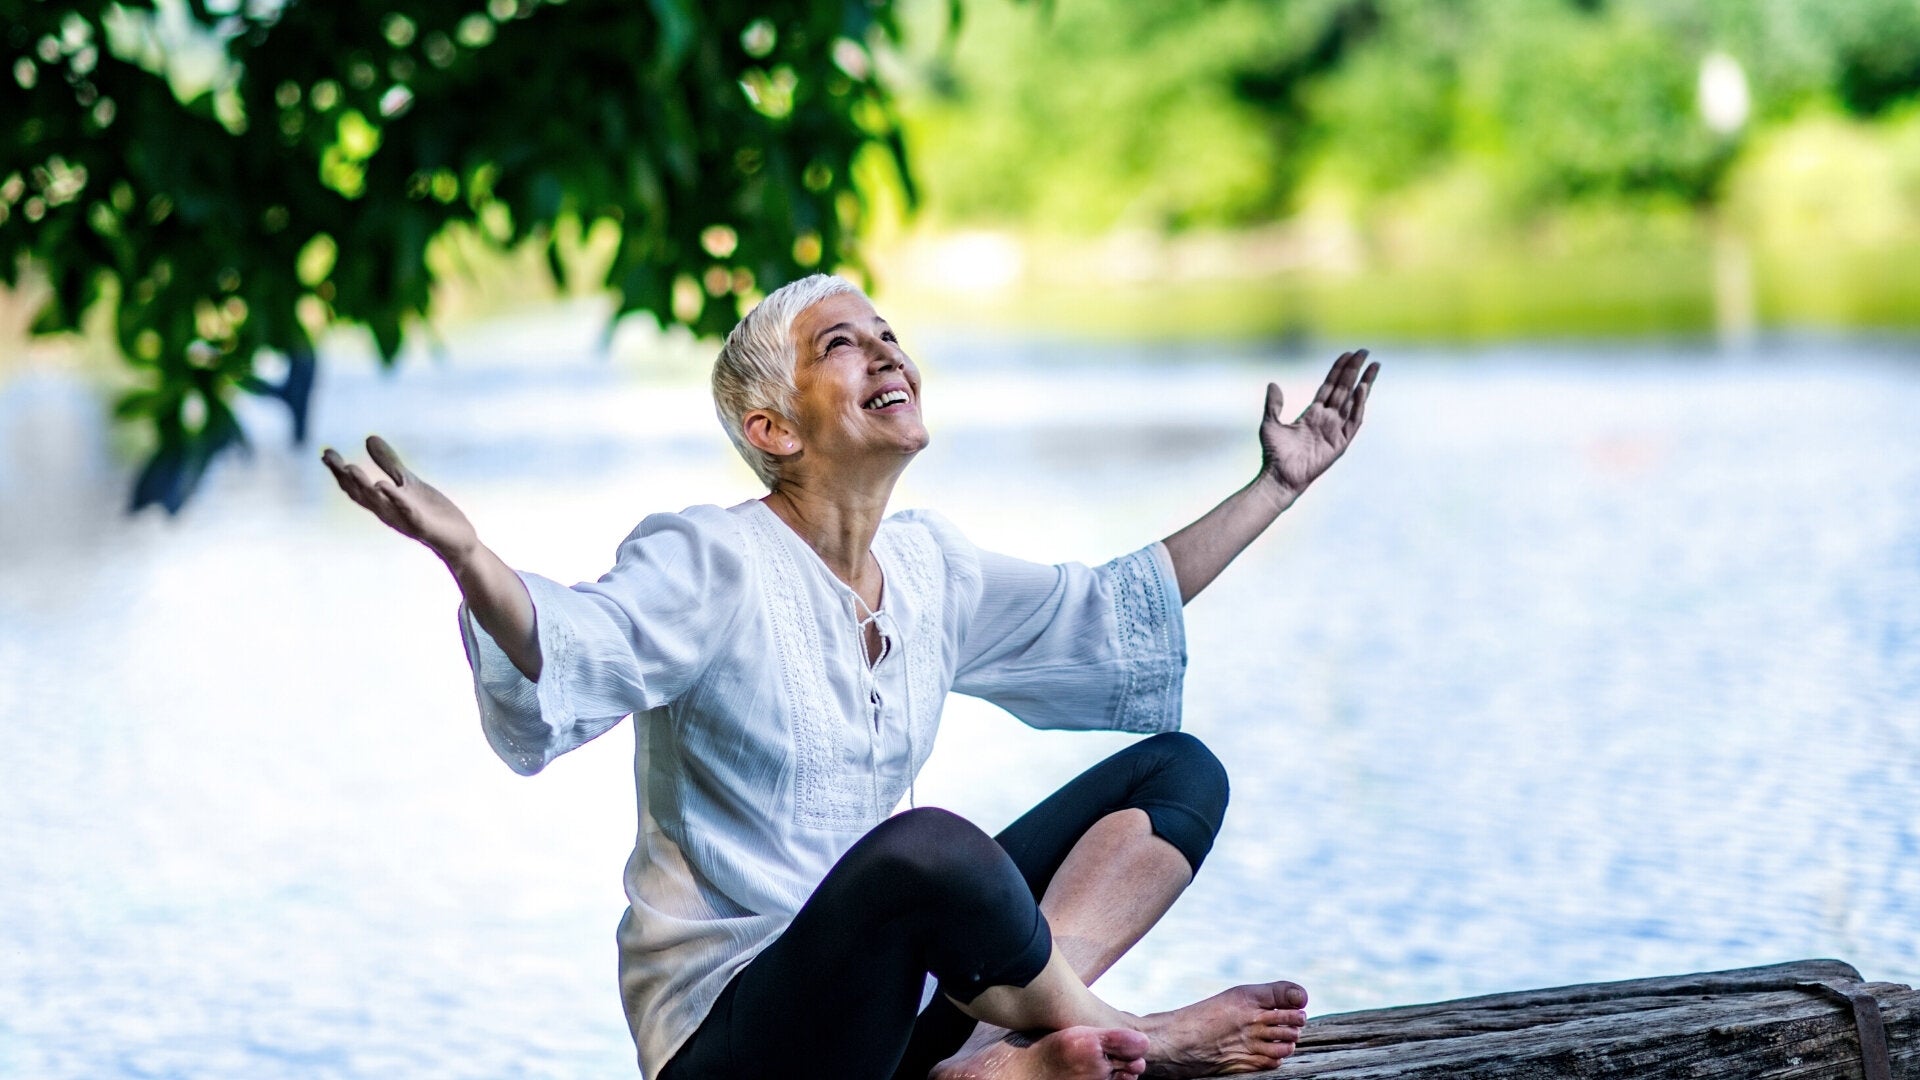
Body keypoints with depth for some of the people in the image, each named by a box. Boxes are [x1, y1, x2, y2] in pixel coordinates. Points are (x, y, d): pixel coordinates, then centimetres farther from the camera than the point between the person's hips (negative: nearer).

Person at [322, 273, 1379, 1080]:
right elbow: (575, 651, -31)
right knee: (928, 843, -39)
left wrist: (1278, 483, 27)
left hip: (885, 990, 9)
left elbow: (1107, 613, 25)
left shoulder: (929, 568, 10)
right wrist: (466, 555, -52)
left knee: (1178, 771, 2)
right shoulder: (711, 563, -12)